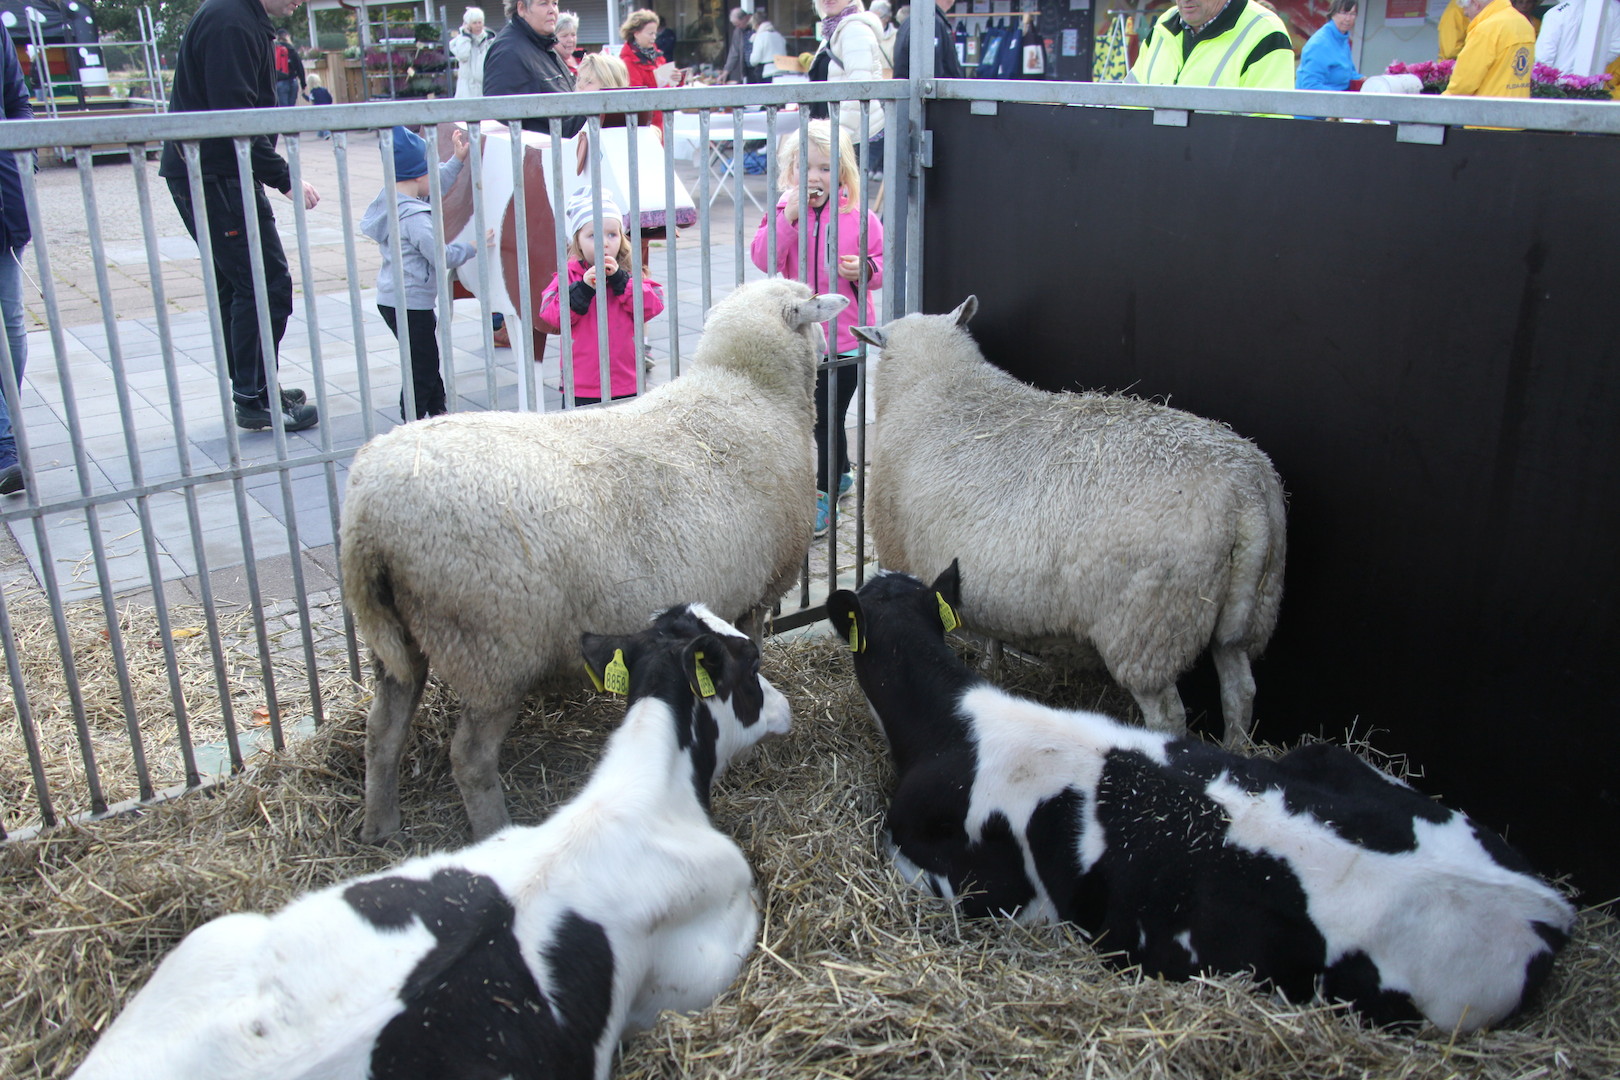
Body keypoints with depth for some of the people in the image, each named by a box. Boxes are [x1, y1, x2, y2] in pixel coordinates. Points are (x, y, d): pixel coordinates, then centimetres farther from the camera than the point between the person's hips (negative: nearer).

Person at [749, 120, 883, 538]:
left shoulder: (858, 215, -2)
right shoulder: (782, 211, 1)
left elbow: (882, 262, 5)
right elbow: (764, 260, -13)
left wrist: (865, 269, -17)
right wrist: (789, 216, -21)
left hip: (845, 336, -3)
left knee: (828, 416, -2)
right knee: (823, 416, 18)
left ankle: (823, 495, 9)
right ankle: (840, 475, 40)